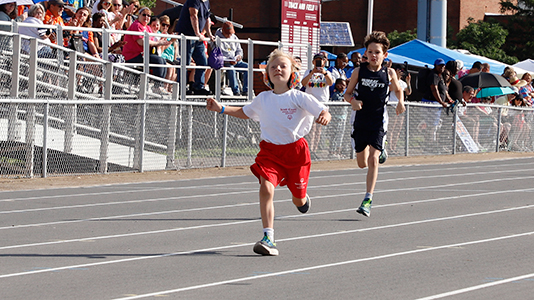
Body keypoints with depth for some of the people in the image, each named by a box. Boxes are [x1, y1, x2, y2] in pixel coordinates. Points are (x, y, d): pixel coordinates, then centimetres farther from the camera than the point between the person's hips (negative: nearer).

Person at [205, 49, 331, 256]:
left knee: (298, 200, 9)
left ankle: (303, 199, 51)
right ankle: (268, 238, -23)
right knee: (266, 188, -22)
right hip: (270, 150, 2)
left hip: (295, 150, -2)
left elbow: (323, 112, -11)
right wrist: (221, 108, 16)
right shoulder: (263, 99, 5)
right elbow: (244, 112, 25)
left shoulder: (299, 98, -7)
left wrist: (324, 117, -35)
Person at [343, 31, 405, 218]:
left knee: (373, 159, -17)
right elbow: (347, 93, 5)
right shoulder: (359, 72, -3)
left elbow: (398, 90, 16)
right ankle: (380, 151, 48)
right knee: (362, 163, 10)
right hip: (361, 120, 2)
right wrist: (353, 101, -17)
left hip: (379, 121, -2)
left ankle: (368, 200, -17)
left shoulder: (389, 73, -2)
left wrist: (400, 102, -4)